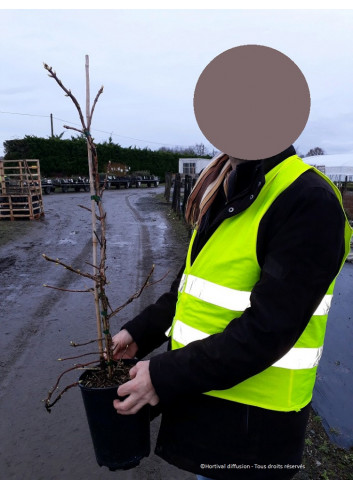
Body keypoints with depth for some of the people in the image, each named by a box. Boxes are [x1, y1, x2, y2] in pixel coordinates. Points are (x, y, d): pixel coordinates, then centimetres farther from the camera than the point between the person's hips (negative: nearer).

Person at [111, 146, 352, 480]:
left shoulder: (310, 202, -21)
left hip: (252, 421, -7)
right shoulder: (225, 193, 6)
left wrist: (165, 376, -21)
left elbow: (267, 331, -25)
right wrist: (139, 332, 3)